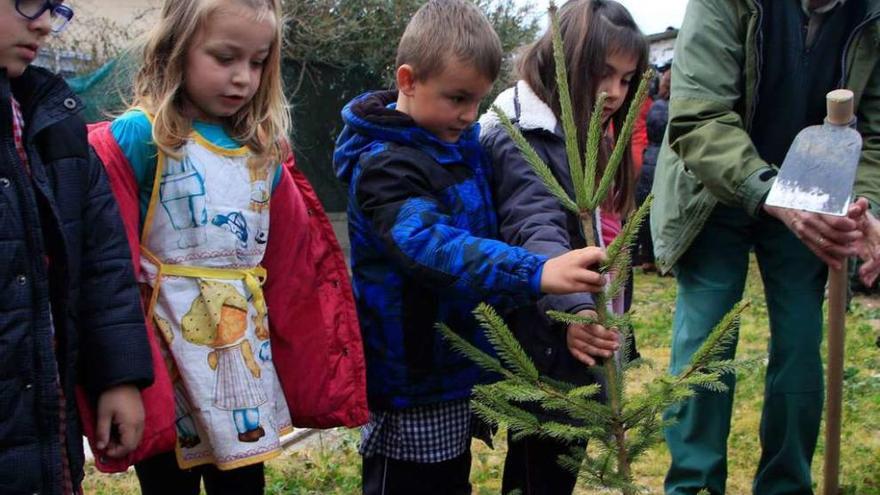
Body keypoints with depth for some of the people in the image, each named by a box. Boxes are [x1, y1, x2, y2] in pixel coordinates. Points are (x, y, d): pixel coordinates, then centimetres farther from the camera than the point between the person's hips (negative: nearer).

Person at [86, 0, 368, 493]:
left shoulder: (264, 151, 6)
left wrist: (314, 363, 8)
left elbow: (293, 265, 9)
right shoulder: (136, 141, -11)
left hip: (247, 351, 5)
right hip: (166, 350, -5)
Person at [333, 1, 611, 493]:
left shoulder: (463, 143, 5)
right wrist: (535, 273, -51)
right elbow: (430, 245, -40)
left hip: (459, 366, 9)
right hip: (412, 384, -8)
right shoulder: (385, 165, -23)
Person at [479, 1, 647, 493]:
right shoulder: (519, 135, -18)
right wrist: (572, 310, -48)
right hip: (548, 348, -9)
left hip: (586, 344, 9)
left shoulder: (588, 137, 13)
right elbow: (537, 232, -33)